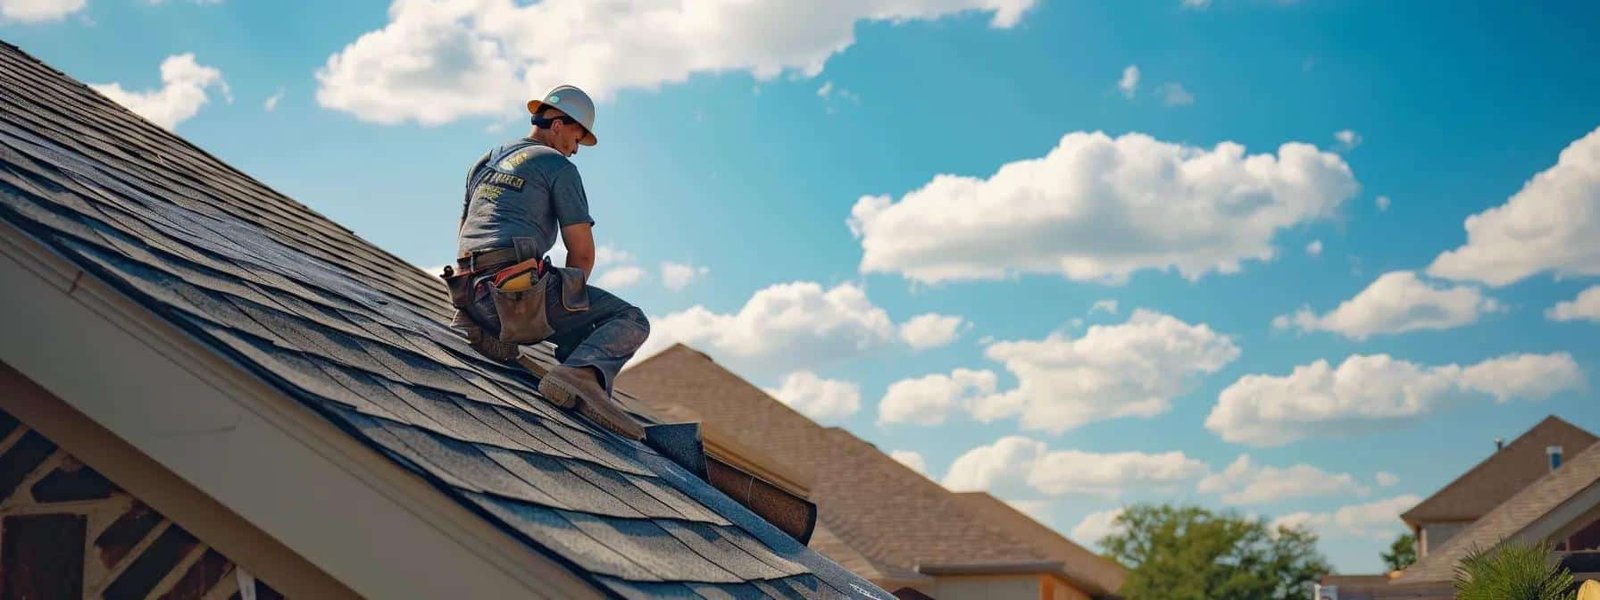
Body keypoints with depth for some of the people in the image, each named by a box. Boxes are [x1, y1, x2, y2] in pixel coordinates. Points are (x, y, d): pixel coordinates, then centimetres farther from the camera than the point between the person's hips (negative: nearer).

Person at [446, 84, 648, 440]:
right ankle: (583, 373, -29)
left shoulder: (485, 161, 25)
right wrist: (568, 302, 15)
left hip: (473, 296, 8)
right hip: (520, 292, -7)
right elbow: (583, 253, -2)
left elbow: (464, 234, 32)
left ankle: (489, 331, 10)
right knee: (632, 321, -1)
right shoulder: (558, 166, 3)